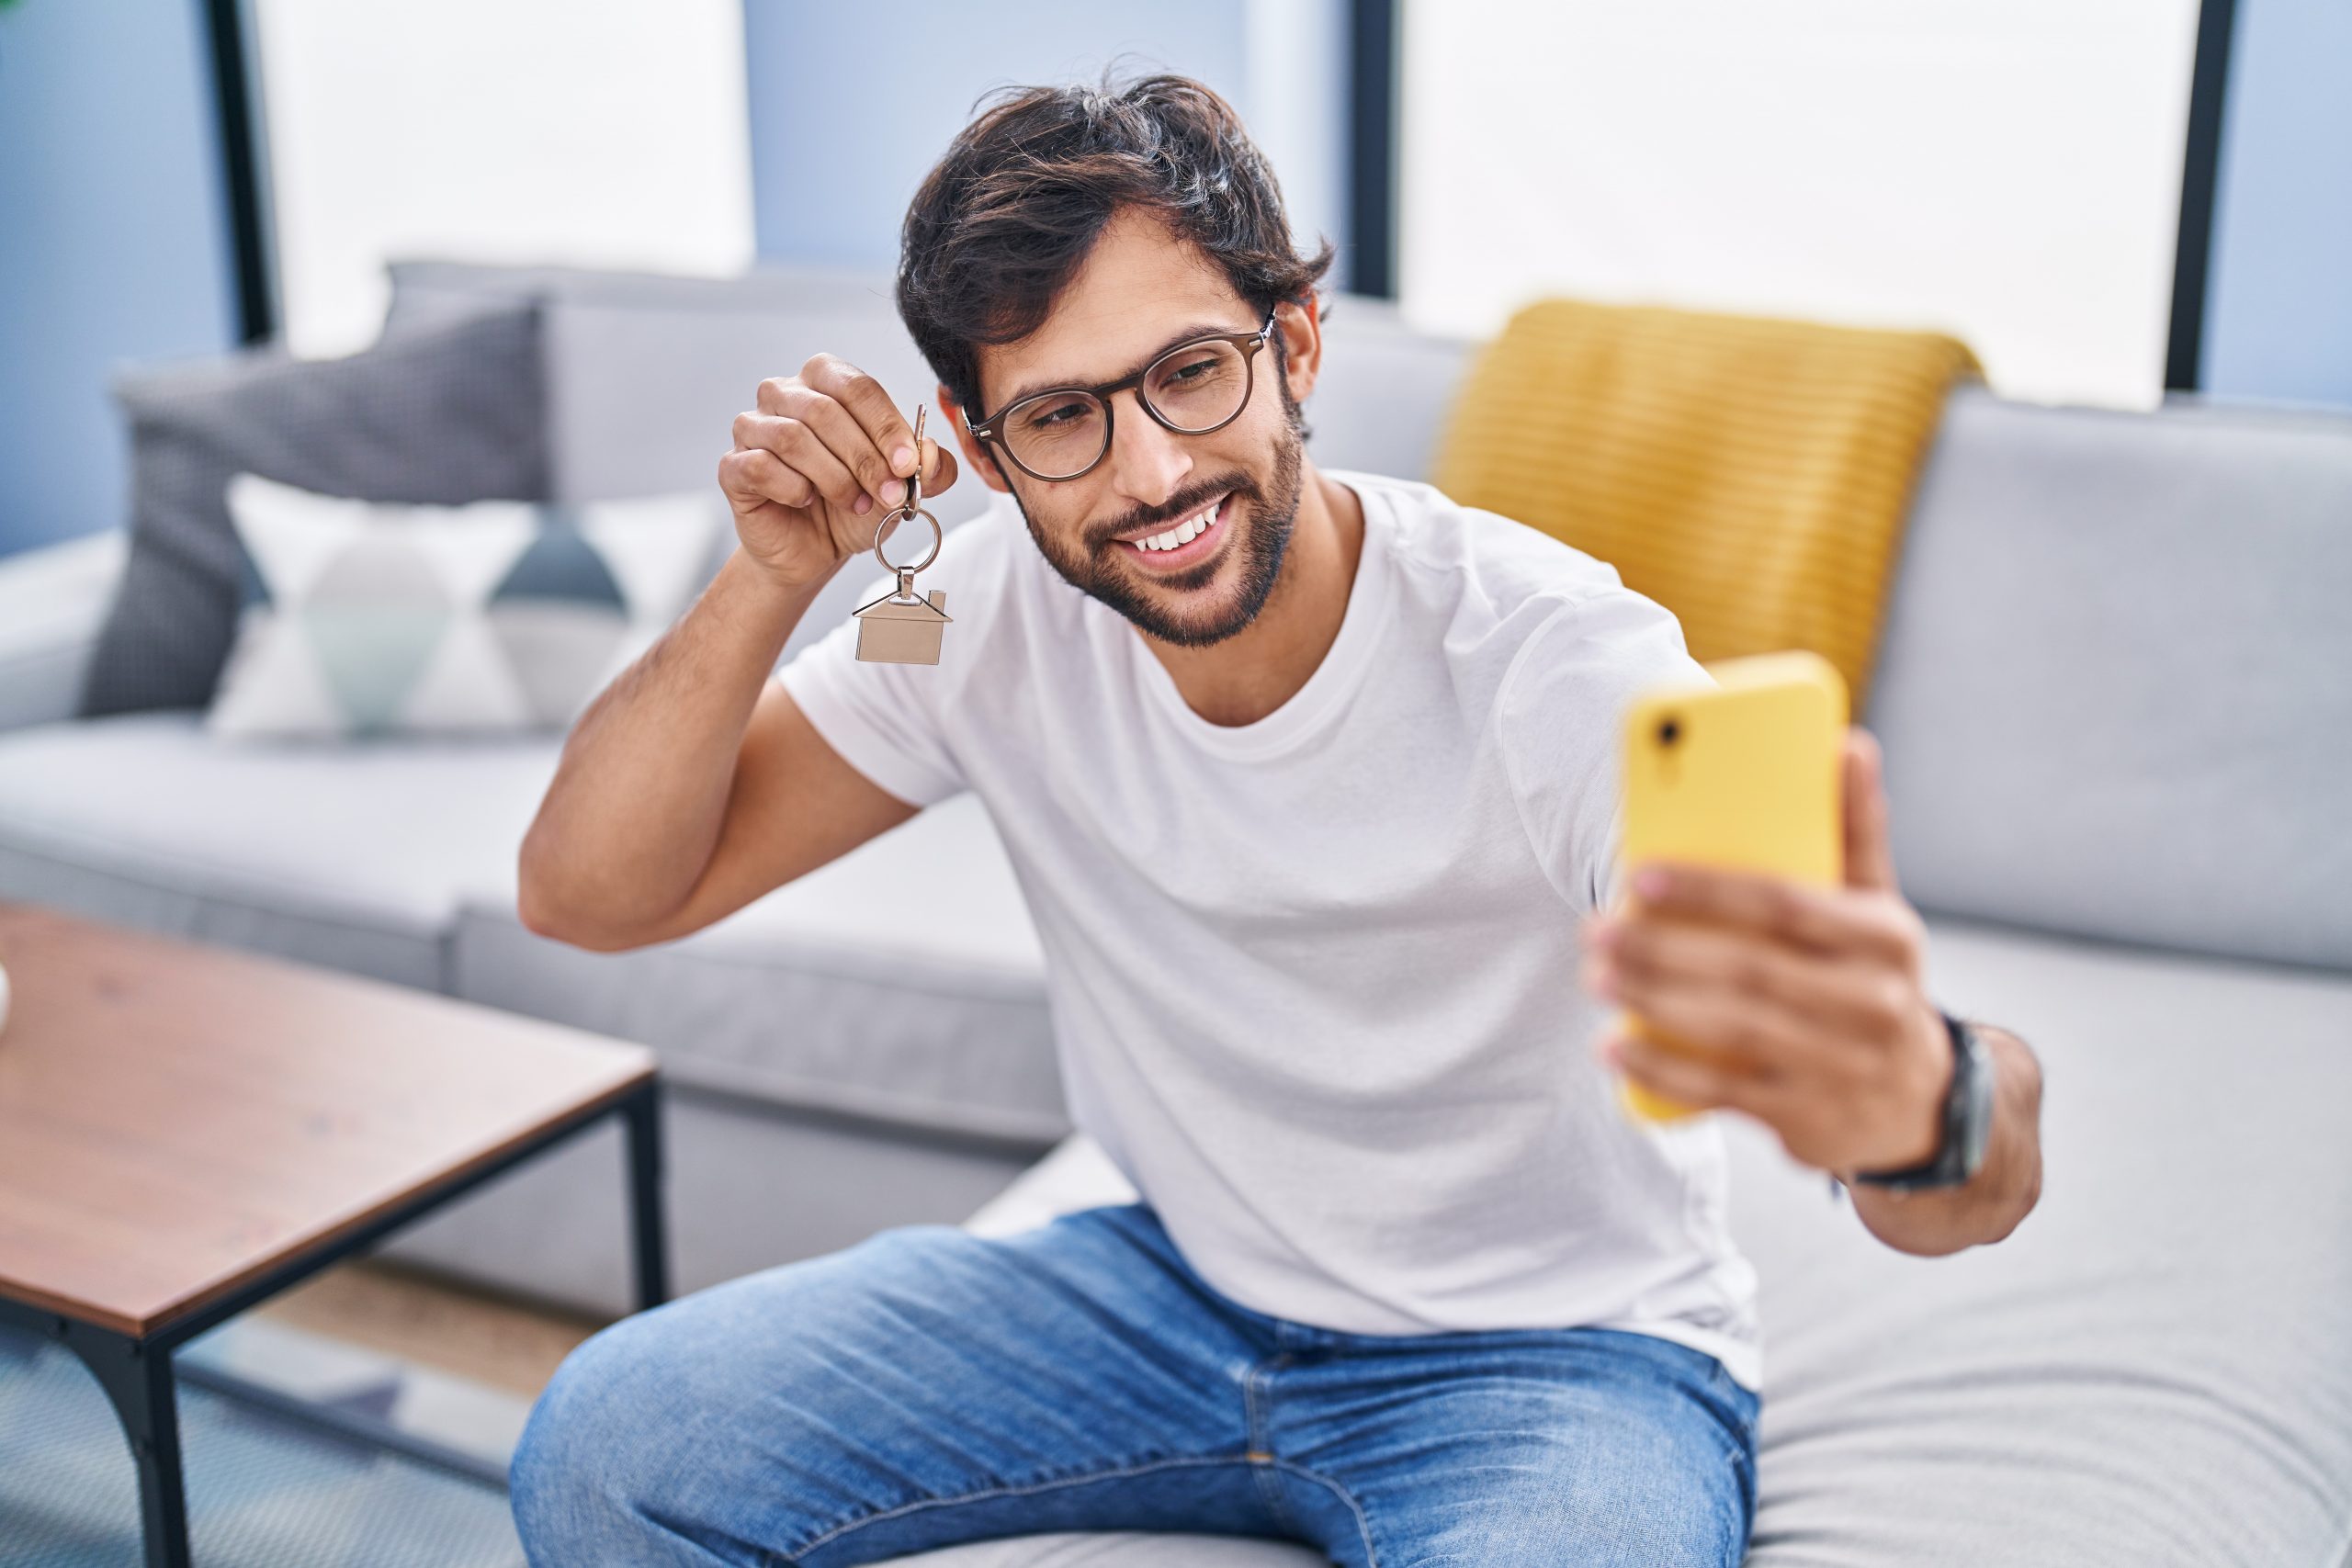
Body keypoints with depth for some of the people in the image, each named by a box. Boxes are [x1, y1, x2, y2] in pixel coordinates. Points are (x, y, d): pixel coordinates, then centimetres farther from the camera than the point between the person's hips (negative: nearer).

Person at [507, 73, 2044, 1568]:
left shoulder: (1564, 668, -27)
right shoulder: (1000, 615, -11)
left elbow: (1985, 1189, -37)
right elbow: (586, 893, -7)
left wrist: (1912, 1100, -64)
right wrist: (777, 576, -23)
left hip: (1554, 1351, -4)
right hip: (1179, 1280, 5)